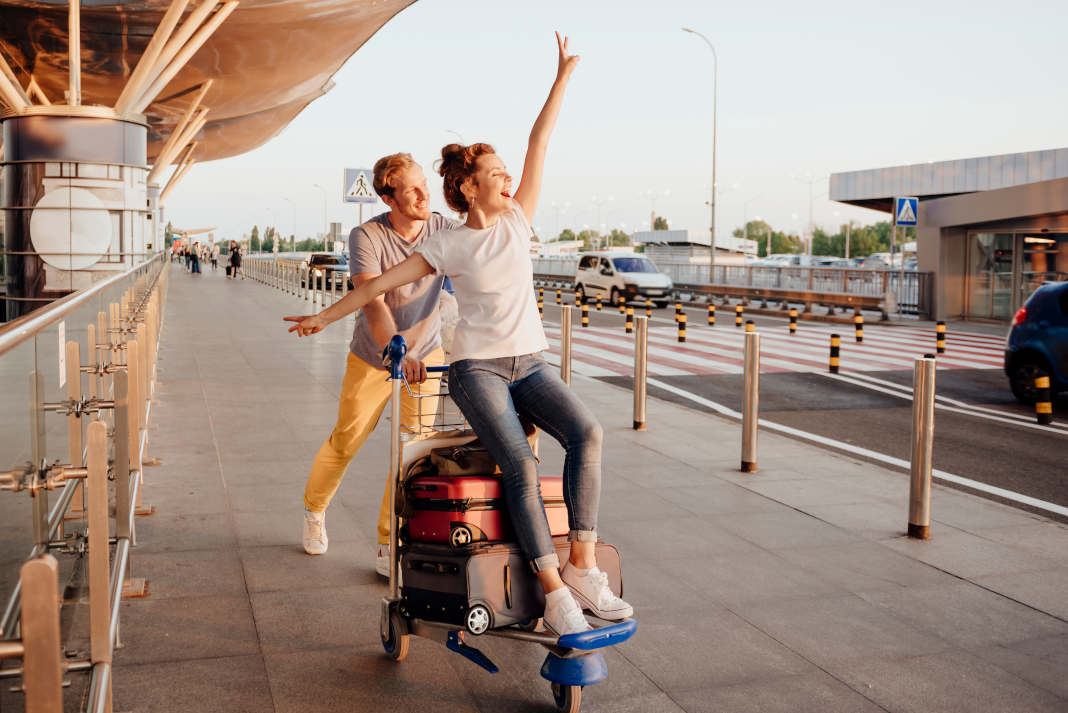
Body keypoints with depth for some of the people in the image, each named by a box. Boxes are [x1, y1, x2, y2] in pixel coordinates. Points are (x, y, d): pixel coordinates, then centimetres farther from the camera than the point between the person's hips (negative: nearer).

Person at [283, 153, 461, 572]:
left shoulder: (444, 230, -13)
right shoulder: (367, 236, -24)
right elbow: (372, 302, -38)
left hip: (426, 353, 2)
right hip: (372, 359, -2)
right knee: (346, 442, 13)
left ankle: (389, 547, 9)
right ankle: (314, 508, 43)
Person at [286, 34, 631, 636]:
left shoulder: (518, 220, 10)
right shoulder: (448, 247, 1)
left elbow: (539, 144, 7)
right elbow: (380, 284, 8)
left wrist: (563, 77, 7)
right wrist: (325, 317, 12)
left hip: (531, 364, 4)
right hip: (477, 367, -3)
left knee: (588, 433, -25)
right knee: (522, 466, -26)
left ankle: (582, 564, -23)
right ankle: (555, 593, -25)